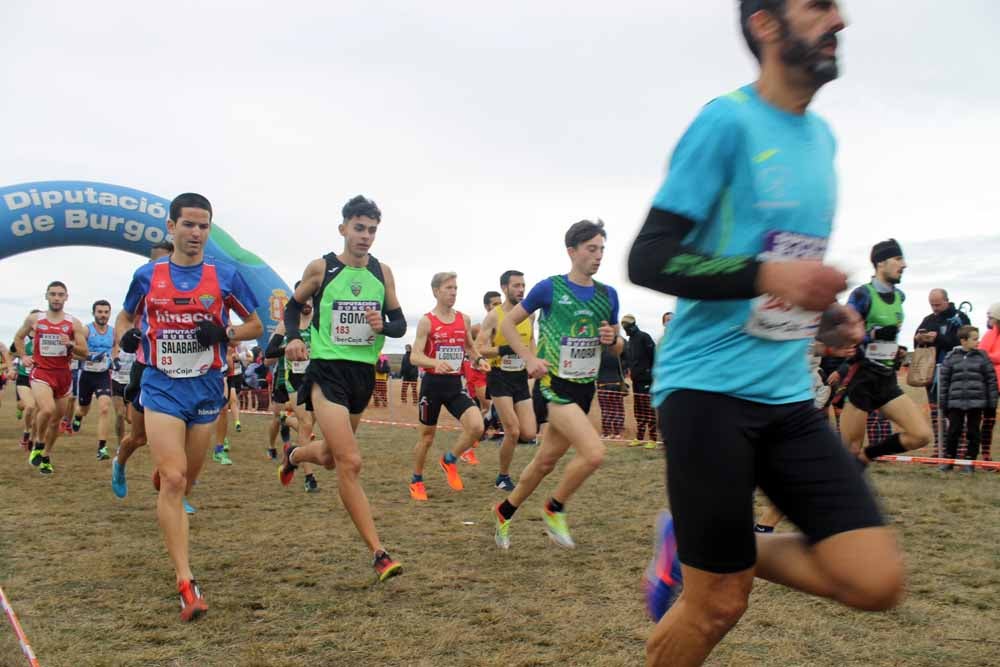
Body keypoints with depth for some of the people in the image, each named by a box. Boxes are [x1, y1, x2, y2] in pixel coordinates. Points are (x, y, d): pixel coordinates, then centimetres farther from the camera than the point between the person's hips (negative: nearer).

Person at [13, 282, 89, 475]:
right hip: (41, 372, -2)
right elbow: (18, 337, 21)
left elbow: (84, 353, 0)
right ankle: (38, 445, -1)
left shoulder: (74, 323, 0)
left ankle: (46, 457, 29)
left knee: (56, 420, 10)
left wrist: (71, 345, -19)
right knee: (47, 410, -27)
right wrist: (23, 356, 7)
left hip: (63, 374, 2)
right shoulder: (34, 319, 2)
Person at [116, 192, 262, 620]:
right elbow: (125, 318, 17)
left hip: (206, 387, 1)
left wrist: (225, 332, -13)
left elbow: (255, 326, 7)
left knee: (186, 480, 14)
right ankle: (186, 584, -13)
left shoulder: (225, 275, 0)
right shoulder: (147, 276, 2)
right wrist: (125, 337, -6)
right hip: (161, 387, -1)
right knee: (173, 480, -14)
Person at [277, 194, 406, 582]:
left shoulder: (382, 272, 5)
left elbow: (400, 324, 10)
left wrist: (384, 326, -13)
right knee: (350, 462, -17)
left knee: (330, 456, 22)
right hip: (327, 371, -5)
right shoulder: (321, 268, -4)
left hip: (364, 372, 5)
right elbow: (293, 307, 11)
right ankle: (378, 554, -12)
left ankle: (294, 455, 58)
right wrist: (293, 338, -9)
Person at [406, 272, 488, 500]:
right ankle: (416, 481, 29)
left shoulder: (464, 319, 6)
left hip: (455, 383, 4)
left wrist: (479, 359, 1)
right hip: (433, 383, -4)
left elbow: (470, 347, 22)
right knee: (427, 436, 8)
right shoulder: (426, 321, -8)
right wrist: (435, 363, -33)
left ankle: (450, 460, 10)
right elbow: (415, 356, -14)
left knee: (477, 426, -16)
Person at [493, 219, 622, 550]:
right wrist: (529, 358, -11)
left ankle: (504, 512, 34)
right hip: (554, 384, -6)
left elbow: (618, 348, 16)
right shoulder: (550, 288, -7)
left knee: (546, 461, 13)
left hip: (585, 387, 6)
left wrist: (613, 339, -7)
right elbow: (507, 324, 1)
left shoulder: (608, 295, 7)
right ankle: (555, 509, 1)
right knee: (594, 452, -22)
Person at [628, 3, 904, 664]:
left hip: (789, 394, 7)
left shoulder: (823, 136, 14)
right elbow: (647, 260, -13)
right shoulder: (727, 121, -9)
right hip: (708, 386, -7)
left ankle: (695, 547, 16)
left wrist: (828, 313, 8)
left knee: (878, 580, -4)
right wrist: (765, 275, -25)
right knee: (720, 604, 0)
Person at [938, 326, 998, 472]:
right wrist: (944, 404, 3)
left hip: (976, 403, 0)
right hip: (956, 402, 0)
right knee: (953, 431, 4)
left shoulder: (982, 356, 3)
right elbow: (944, 381, 5)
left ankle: (970, 461, 13)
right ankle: (948, 459, 15)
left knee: (973, 432, 5)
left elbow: (991, 380, 4)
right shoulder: (951, 357, 3)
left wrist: (992, 403, 1)